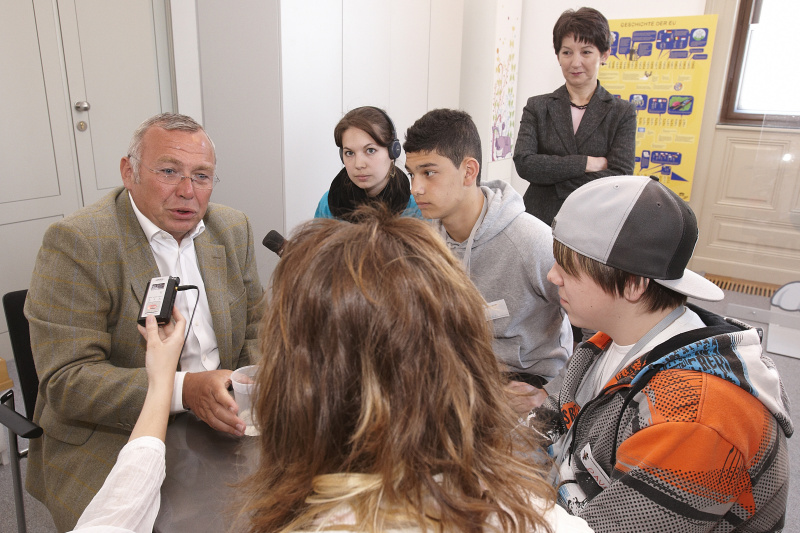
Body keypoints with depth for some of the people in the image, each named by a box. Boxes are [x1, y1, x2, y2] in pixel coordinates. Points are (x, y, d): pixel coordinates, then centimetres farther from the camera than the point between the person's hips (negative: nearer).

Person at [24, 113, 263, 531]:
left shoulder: (233, 229, 4)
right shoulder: (75, 242, -13)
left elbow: (256, 329, 9)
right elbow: (66, 380, -17)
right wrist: (182, 389, -30)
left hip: (220, 421, 5)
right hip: (109, 441, -4)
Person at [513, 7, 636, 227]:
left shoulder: (623, 113, 3)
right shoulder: (537, 107, 5)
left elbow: (620, 178, -10)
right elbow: (523, 163, -10)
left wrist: (550, 173, -12)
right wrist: (586, 163, -13)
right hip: (540, 223, 1)